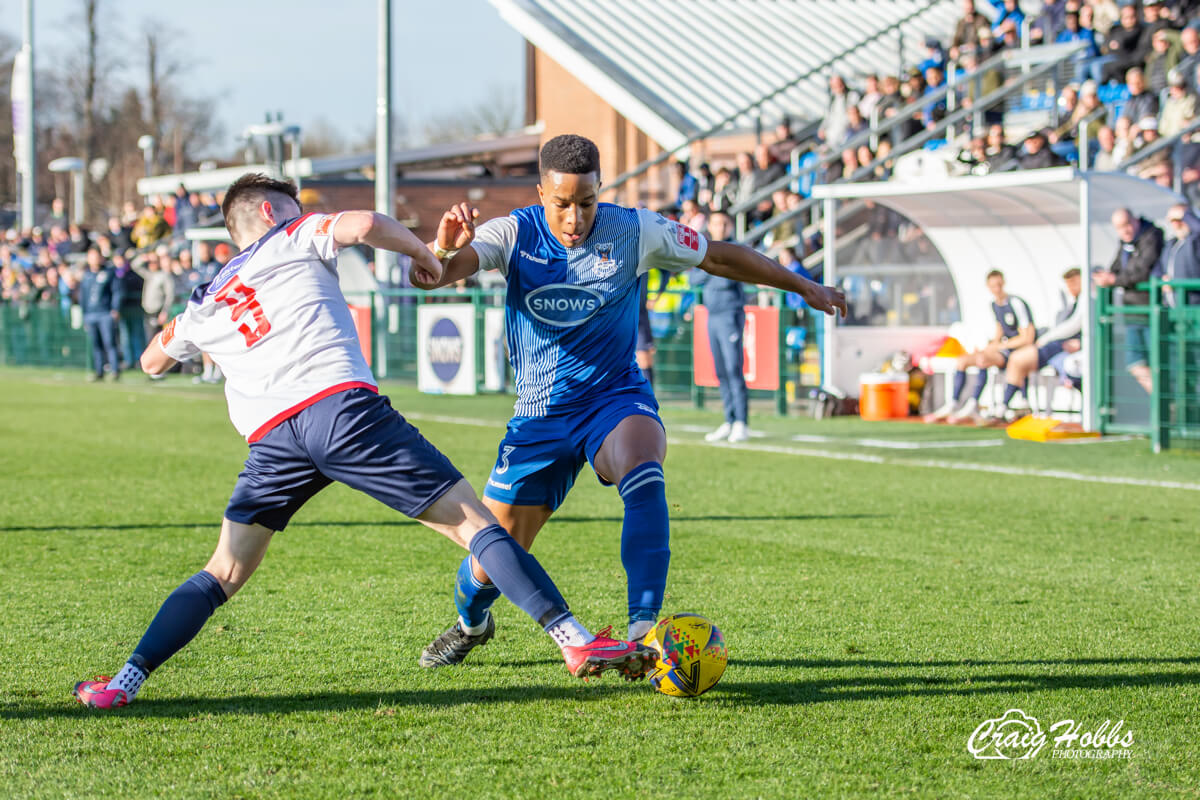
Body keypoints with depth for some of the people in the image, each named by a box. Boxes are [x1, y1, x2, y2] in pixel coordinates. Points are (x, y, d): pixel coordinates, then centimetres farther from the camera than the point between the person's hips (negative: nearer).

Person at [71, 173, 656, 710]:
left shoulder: (206, 304, 29)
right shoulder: (294, 237, 17)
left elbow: (152, 361, 46)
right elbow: (363, 224, -3)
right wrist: (421, 251, 14)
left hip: (270, 436, 4)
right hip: (341, 403, -4)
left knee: (224, 573, 18)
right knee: (471, 520, -3)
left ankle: (126, 681, 7)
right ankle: (576, 641, -13)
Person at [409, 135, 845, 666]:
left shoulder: (634, 233, -9)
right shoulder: (514, 235, -10)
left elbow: (720, 257, 5)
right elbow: (427, 278, -23)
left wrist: (803, 286, 11)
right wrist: (442, 248, -47)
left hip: (615, 397, -1)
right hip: (540, 415, 1)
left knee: (643, 476, -36)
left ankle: (644, 626, -33)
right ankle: (470, 621, 40)